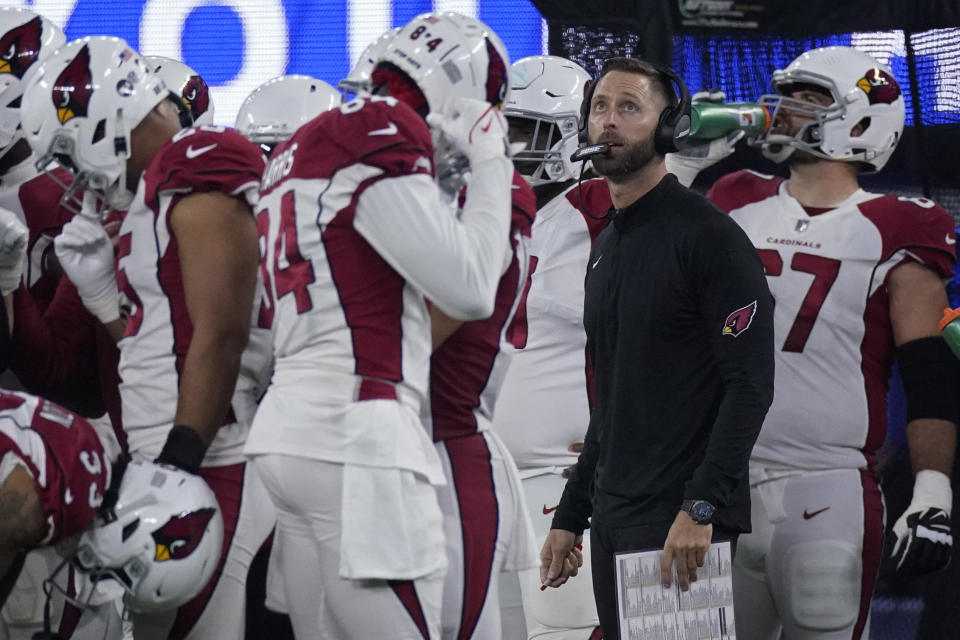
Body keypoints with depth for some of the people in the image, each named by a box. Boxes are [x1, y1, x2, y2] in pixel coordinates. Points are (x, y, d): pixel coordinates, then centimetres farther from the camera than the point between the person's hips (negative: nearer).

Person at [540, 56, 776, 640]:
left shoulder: (709, 235, -10)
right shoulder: (606, 249, 17)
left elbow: (751, 385, -17)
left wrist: (701, 508, -23)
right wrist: (570, 518, 18)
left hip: (683, 526, -8)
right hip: (612, 523, 8)